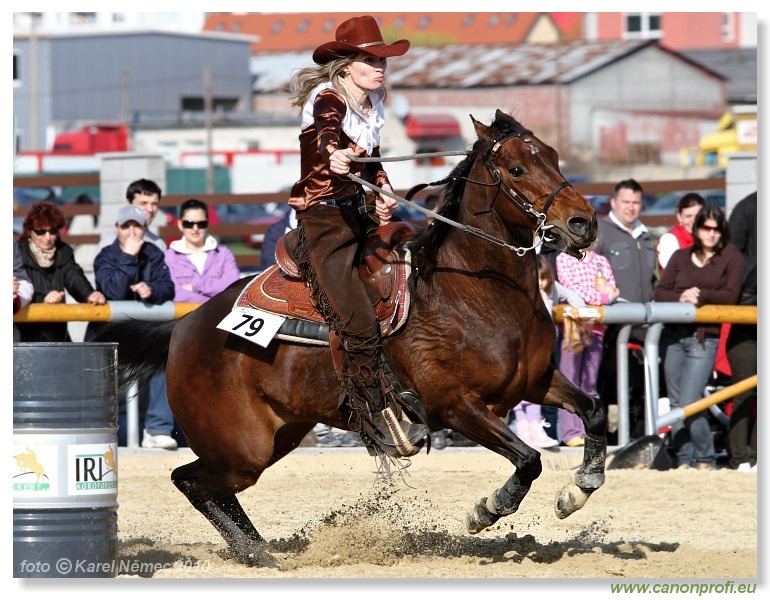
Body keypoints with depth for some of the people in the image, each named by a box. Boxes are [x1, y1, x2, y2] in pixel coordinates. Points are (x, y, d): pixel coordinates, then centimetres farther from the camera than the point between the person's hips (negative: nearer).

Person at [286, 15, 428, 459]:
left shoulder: (370, 109, 10)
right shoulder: (329, 100, -14)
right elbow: (326, 135, -38)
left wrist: (385, 194, 4)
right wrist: (334, 156, -61)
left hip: (359, 214, 9)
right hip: (325, 219, -9)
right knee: (360, 326, -16)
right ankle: (381, 425, -11)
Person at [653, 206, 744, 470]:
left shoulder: (731, 258, 4)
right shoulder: (680, 257, 13)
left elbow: (730, 296, -5)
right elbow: (660, 292, 6)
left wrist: (702, 296, -20)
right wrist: (681, 298, -14)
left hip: (705, 337, -4)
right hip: (673, 336, 4)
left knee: (689, 405, -13)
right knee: (675, 404, 4)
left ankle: (706, 460, 2)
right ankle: (684, 460, 12)